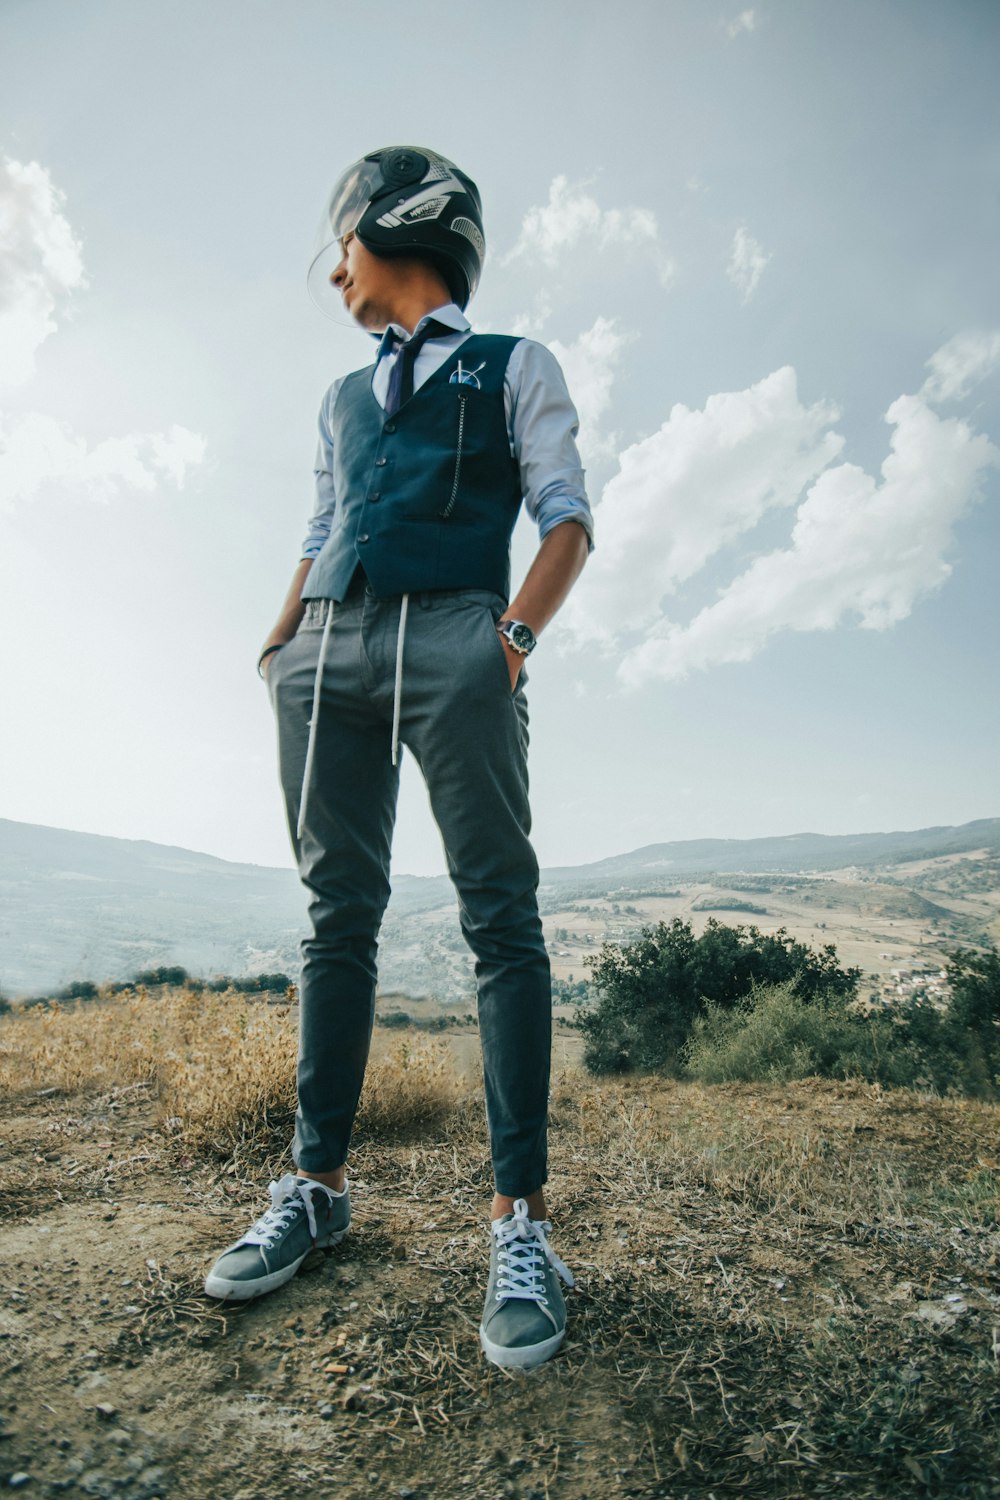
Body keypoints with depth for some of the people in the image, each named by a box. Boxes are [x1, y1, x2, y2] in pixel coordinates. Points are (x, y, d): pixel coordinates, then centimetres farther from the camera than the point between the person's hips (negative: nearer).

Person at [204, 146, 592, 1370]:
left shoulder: (513, 368, 17)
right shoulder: (344, 398, 31)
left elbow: (566, 518, 6)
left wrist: (517, 633, -12)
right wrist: (281, 641, 9)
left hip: (452, 640, -4)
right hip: (331, 651, 5)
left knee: (499, 913, -10)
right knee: (339, 915, 2)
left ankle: (519, 1217, -4)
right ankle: (318, 1183, 11)